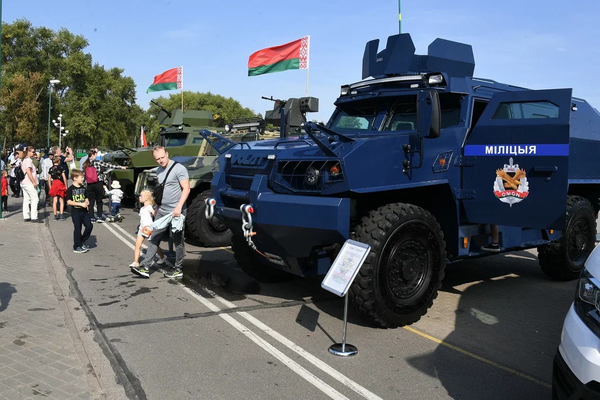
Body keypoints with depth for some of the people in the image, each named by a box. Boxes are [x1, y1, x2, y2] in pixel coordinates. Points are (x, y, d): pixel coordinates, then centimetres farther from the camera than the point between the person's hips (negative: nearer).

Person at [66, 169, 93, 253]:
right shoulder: (70, 189, -9)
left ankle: (82, 242, 20)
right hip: (76, 212, -5)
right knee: (77, 229, 0)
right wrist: (81, 204, -21)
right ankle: (77, 247, 10)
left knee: (89, 226, -1)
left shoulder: (83, 188, 9)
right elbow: (69, 202, -15)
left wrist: (87, 202, -6)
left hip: (84, 211, 5)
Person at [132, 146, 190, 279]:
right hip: (162, 211, 8)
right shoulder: (158, 171, 13)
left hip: (176, 212, -8)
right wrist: (157, 206, 22)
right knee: (154, 238, 6)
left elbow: (186, 189, -17)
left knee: (178, 241, 2)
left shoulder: (179, 168, -12)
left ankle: (178, 269, 13)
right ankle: (146, 267, 9)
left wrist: (179, 207, -25)